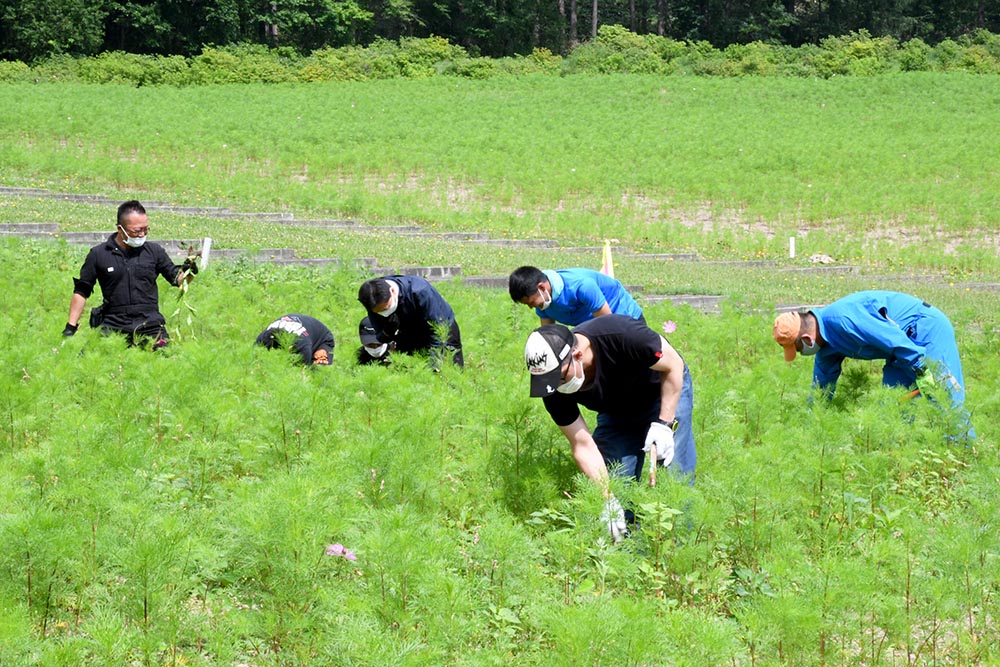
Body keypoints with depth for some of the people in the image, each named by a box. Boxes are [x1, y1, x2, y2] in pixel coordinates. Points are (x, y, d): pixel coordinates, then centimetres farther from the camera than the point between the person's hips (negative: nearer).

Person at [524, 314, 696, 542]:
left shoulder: (621, 335, -40)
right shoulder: (554, 390, -27)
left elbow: (674, 365, -24)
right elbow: (583, 446, -22)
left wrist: (664, 425, -28)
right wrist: (608, 499, -30)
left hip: (666, 391, -4)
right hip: (617, 413, 4)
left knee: (675, 477, -14)